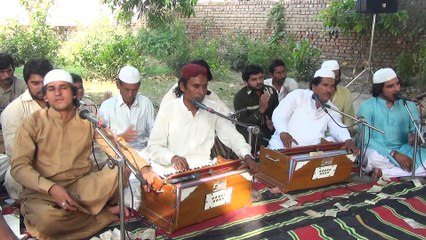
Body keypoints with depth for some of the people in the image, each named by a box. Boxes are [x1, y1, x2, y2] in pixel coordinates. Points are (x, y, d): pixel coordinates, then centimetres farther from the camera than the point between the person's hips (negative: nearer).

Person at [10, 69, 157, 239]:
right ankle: (105, 211, -11)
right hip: (42, 190, -1)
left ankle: (71, 209, -11)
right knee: (47, 218, -36)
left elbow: (117, 146, -3)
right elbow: (19, 167, -9)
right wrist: (52, 188, -25)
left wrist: (143, 168, -20)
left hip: (82, 185, 2)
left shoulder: (88, 119, 4)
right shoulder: (33, 122, -4)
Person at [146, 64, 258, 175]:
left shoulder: (214, 108, 4)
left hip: (205, 168, 3)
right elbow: (153, 147, -5)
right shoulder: (167, 110, -5)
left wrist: (247, 156, -14)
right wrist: (173, 157, -24)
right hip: (176, 169, -3)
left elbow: (232, 135, 4)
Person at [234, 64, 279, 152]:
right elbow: (243, 124, -18)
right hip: (248, 130, -4)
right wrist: (261, 110, -26)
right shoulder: (240, 97, -13)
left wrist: (272, 122, -7)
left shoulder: (271, 91, 3)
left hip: (267, 128, 5)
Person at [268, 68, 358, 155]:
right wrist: (283, 132, -29)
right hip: (282, 147, -4)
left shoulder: (332, 110, 12)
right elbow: (279, 114, -9)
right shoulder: (298, 95, 1)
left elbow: (338, 128, -5)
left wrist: (348, 140, -29)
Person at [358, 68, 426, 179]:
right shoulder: (367, 107, -2)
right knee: (374, 157, -39)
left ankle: (383, 171, -22)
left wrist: (415, 137, -18)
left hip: (404, 151, 4)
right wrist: (394, 154, -21)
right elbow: (366, 140, -11)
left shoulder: (409, 105, 12)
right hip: (378, 152, -4)